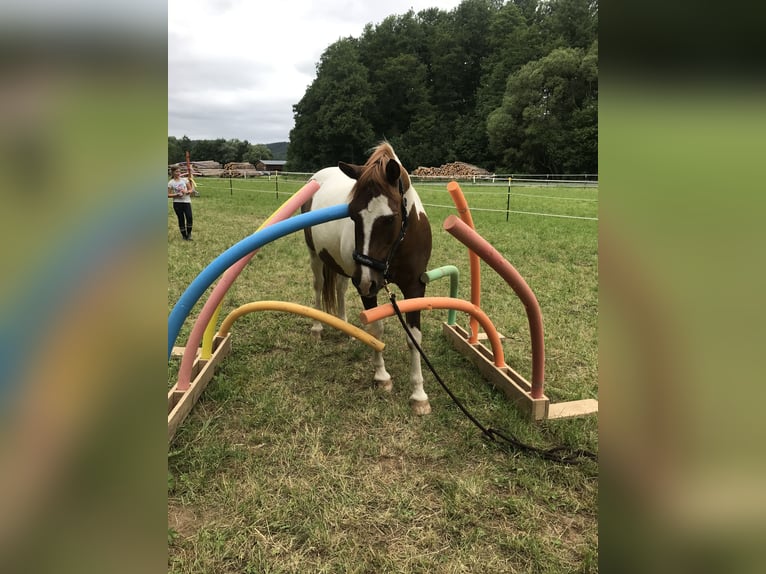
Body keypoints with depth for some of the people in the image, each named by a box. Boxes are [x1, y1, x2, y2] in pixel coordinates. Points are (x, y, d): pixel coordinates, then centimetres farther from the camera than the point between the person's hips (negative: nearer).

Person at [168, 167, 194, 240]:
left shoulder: (185, 180, 5)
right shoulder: (171, 183, -1)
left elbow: (190, 190, 8)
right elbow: (168, 194, -1)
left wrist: (186, 192, -13)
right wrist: (176, 195, -15)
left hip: (187, 201, 1)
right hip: (177, 203, -1)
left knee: (189, 217, -12)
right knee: (181, 219, 3)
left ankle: (189, 234, 5)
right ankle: (184, 235, 14)